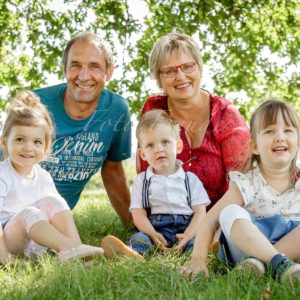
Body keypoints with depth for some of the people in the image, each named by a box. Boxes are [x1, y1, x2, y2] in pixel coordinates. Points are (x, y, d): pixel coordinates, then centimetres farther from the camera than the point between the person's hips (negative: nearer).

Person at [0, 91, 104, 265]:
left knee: (52, 201, -15)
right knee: (28, 213, -31)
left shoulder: (43, 176, 5)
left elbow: (59, 212, 7)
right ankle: (69, 249, -45)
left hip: (37, 240, 5)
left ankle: (75, 247, -29)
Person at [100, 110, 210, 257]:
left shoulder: (190, 179, 16)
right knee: (139, 238, -32)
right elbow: (138, 214, 6)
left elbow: (200, 211, 6)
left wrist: (188, 236, -14)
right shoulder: (141, 180, 16)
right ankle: (127, 254, -61)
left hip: (186, 228, 1)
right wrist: (153, 234, -15)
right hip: (156, 230, 0)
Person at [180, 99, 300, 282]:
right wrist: (199, 258, -22)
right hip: (249, 245, -1)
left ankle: (260, 262, -30)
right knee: (230, 213, -27)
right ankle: (280, 264, -39)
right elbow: (211, 221, -10)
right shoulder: (246, 184, -5)